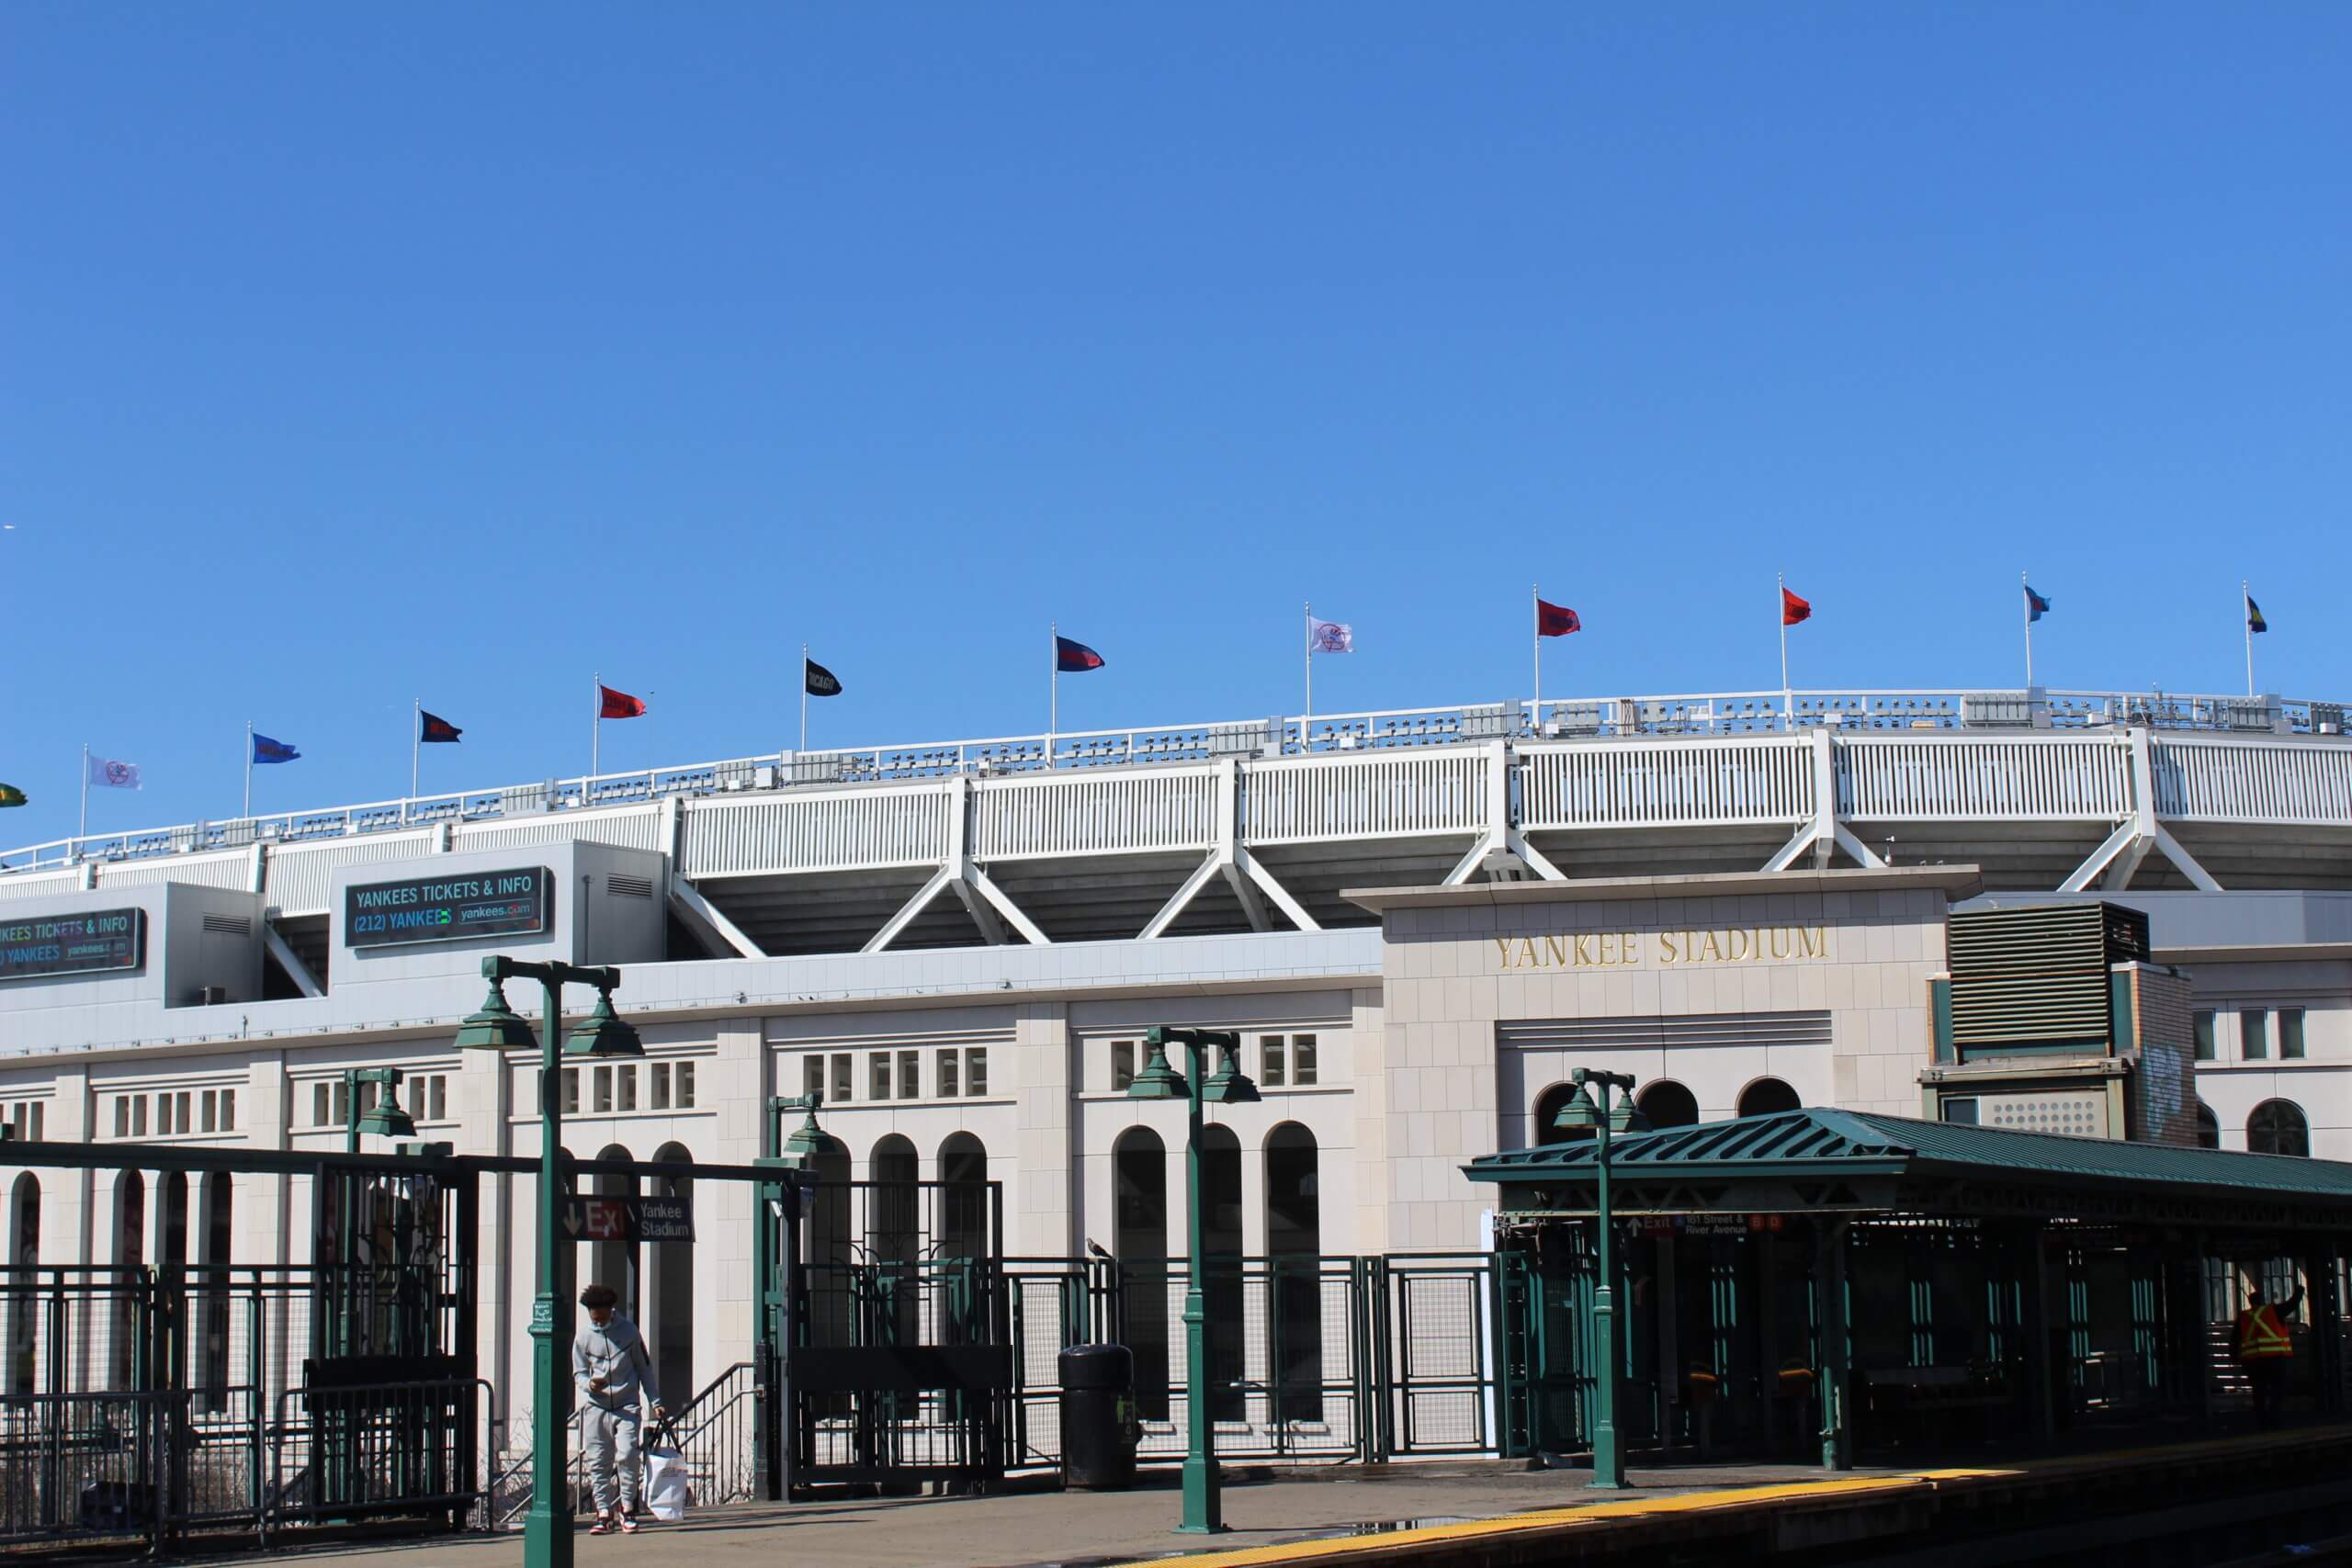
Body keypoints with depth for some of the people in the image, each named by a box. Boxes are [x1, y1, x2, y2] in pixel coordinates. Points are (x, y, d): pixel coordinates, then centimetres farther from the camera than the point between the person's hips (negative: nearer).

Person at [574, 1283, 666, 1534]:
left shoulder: (628, 1331, 2)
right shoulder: (584, 1336, 3)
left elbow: (644, 1367, 10)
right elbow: (578, 1372, 9)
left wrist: (655, 1402, 7)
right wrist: (590, 1384, -14)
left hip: (628, 1406, -2)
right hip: (596, 1407, 2)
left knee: (626, 1455, -15)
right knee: (597, 1463, -1)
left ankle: (627, 1509, -1)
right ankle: (604, 1514, 6)